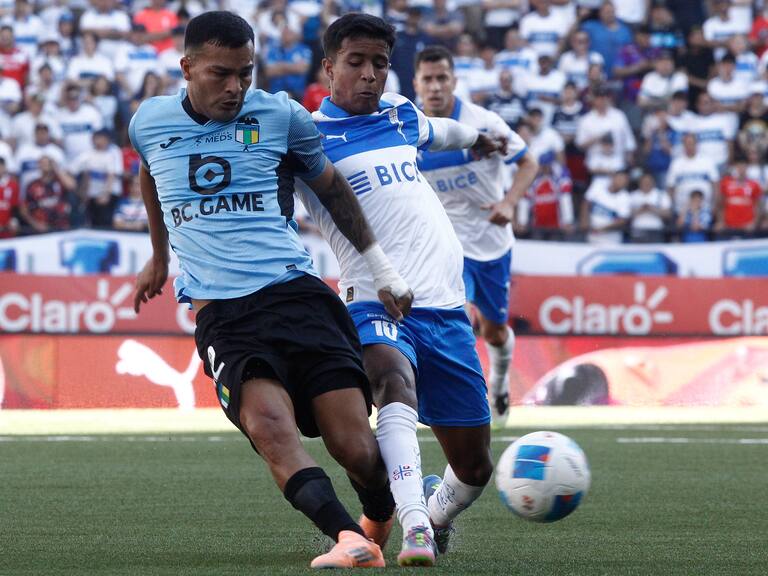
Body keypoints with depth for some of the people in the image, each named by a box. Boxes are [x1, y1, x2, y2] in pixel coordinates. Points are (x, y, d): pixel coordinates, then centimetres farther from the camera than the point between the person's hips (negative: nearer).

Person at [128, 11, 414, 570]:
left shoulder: (281, 115, 5)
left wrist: (383, 268, 25)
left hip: (296, 291, 0)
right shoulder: (149, 123, 8)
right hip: (221, 312, 0)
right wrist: (159, 256, 44)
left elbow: (330, 185, 21)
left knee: (357, 448, -11)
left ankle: (382, 522, 21)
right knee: (267, 423, -30)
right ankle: (351, 540, -39)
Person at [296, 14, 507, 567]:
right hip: (376, 303, -6)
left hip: (446, 305, 6)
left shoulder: (399, 113, 17)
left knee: (473, 465, 7)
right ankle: (413, 526, -48)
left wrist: (477, 136, 60)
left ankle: (436, 516, 39)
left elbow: (436, 130, 40)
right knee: (394, 377, -40)